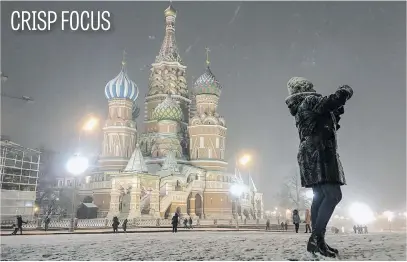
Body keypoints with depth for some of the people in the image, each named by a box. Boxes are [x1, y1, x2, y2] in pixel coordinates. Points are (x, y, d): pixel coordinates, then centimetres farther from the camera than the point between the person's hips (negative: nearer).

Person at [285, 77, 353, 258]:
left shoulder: (300, 109, 24)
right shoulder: (310, 101, -5)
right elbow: (333, 101, -18)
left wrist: (336, 113, 24)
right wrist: (346, 91, 2)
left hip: (311, 154, 10)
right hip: (318, 153, -10)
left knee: (320, 197, 7)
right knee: (333, 195, -16)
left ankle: (316, 240, 6)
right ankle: (317, 237, -21)